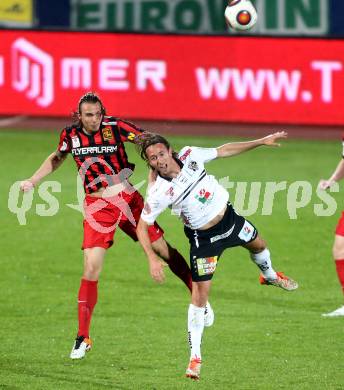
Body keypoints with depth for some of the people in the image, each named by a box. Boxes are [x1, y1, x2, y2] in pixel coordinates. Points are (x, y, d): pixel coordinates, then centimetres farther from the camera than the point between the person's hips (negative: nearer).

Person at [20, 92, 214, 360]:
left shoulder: (115, 127, -10)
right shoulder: (70, 135, -1)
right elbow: (57, 158, 20)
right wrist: (33, 181, 15)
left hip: (127, 197, -1)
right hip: (97, 207, 1)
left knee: (164, 250, 3)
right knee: (91, 269, -10)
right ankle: (83, 338, -2)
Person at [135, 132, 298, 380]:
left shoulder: (189, 155, -19)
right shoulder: (158, 193, -29)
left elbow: (224, 151, -4)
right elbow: (142, 227, -21)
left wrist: (262, 142, -2)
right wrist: (153, 259, -34)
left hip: (228, 218, 5)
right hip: (203, 237, -5)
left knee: (258, 245, 31)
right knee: (200, 294, -10)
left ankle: (270, 276, 69)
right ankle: (195, 357, 0)